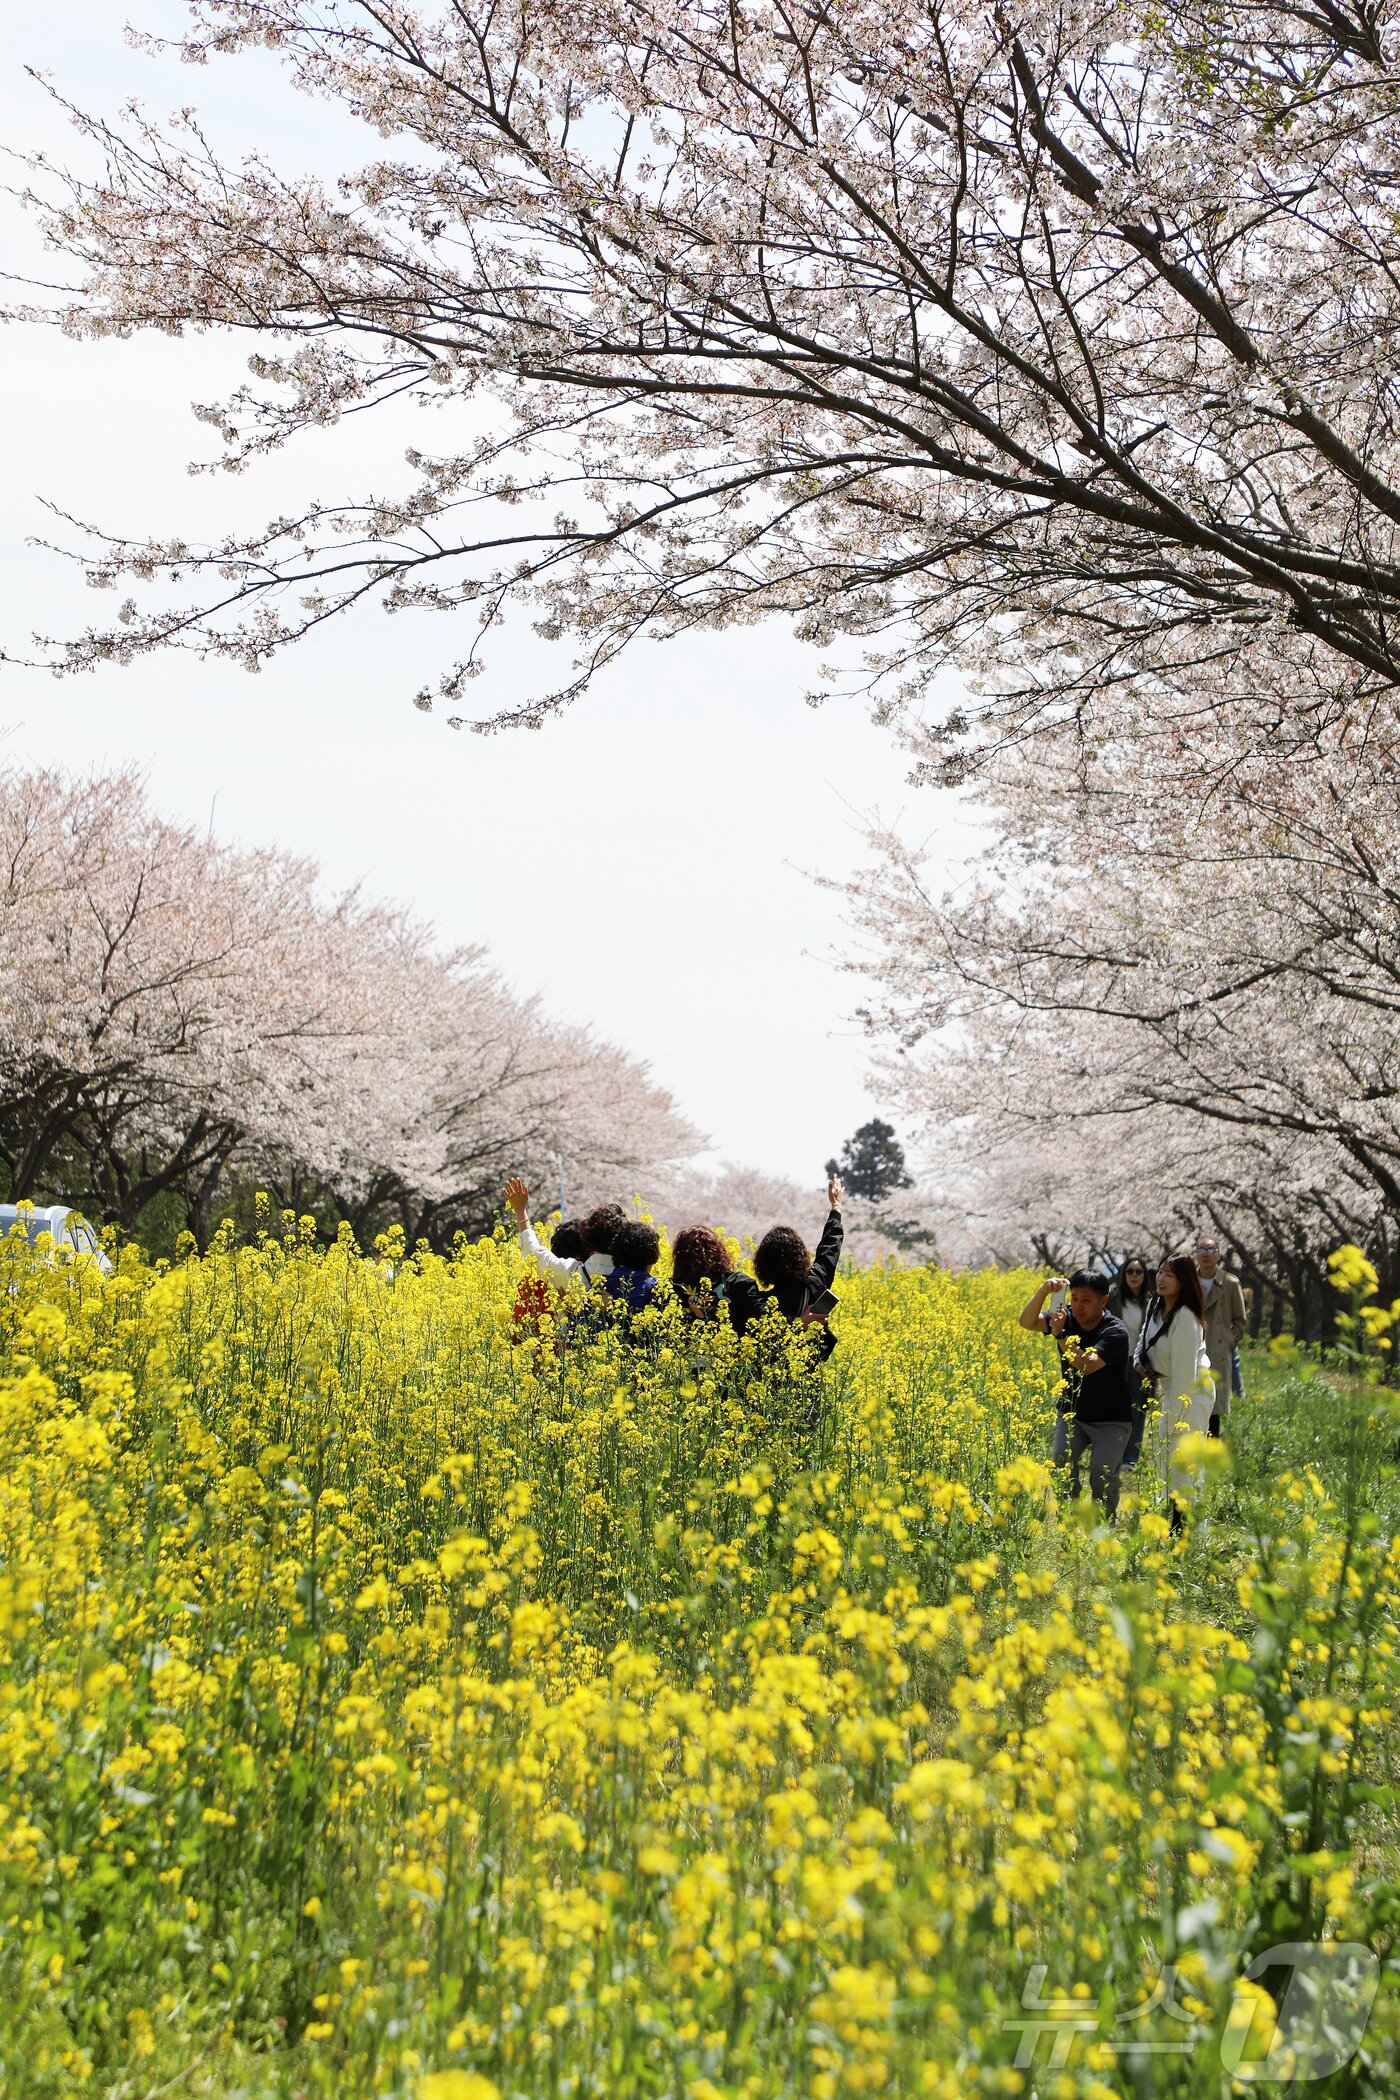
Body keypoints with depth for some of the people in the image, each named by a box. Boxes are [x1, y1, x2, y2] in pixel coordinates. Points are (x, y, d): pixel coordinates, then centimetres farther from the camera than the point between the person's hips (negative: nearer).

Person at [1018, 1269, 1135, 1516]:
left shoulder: (1115, 1332, -20)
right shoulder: (1066, 1317, -7)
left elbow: (1087, 1365, -34)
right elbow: (1027, 1322, -22)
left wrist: (1061, 1334, -41)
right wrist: (1043, 1290, -36)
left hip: (1112, 1420, -4)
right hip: (1072, 1413, 4)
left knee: (1103, 1471, -20)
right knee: (1061, 1461, -19)